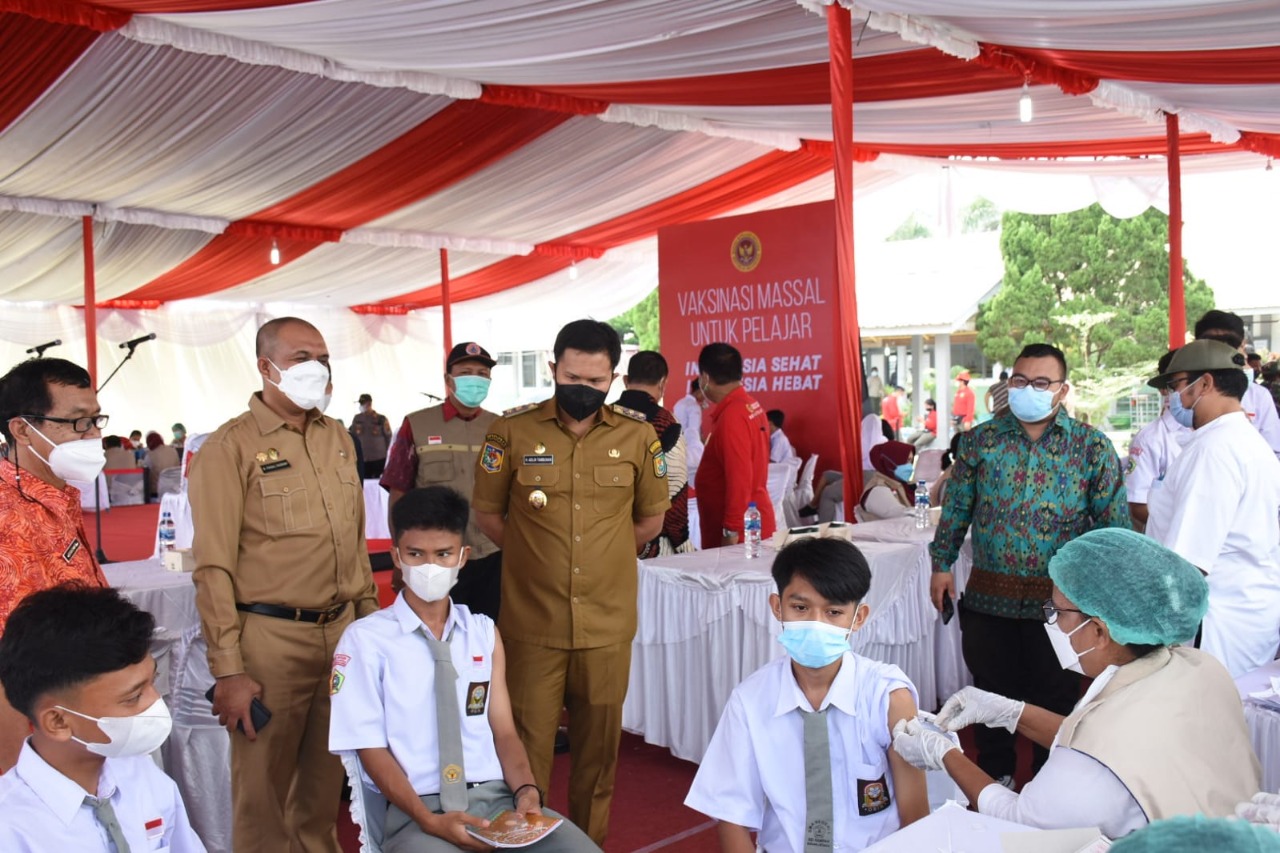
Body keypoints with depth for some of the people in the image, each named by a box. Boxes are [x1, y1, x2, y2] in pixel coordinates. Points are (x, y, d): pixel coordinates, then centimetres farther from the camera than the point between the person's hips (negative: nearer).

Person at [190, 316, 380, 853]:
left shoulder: (338, 438, 10)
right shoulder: (230, 447, -8)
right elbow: (214, 568, -11)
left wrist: (369, 618, 14)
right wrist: (228, 670, -13)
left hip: (342, 630, 5)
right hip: (270, 637, -5)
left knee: (325, 777, 16)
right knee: (263, 785, 7)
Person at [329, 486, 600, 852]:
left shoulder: (484, 632, 13)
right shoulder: (365, 639, 1)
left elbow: (503, 730, 10)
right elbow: (371, 749, -2)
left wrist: (526, 790, -10)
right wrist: (428, 819, -16)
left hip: (498, 797, 3)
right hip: (418, 810, -3)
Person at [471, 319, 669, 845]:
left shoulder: (637, 435, 2)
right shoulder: (513, 430, -2)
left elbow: (651, 519, 13)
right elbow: (487, 512, 6)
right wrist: (536, 558, 5)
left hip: (608, 621, 2)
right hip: (532, 620, -1)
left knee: (599, 746, 13)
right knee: (528, 746, 4)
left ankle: (590, 841, 31)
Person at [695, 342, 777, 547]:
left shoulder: (732, 416, -19)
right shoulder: (750, 405, 9)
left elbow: (739, 479, -23)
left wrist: (731, 532, -20)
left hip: (740, 531, -9)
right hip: (752, 524, 9)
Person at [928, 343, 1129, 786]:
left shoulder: (1092, 446, -2)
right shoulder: (979, 440, 3)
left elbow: (1114, 521, 0)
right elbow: (956, 508, 9)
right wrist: (942, 564, 6)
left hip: (1060, 598, -1)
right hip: (988, 595, 2)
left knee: (1055, 698, 7)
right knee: (991, 691, 11)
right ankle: (994, 776, 31)